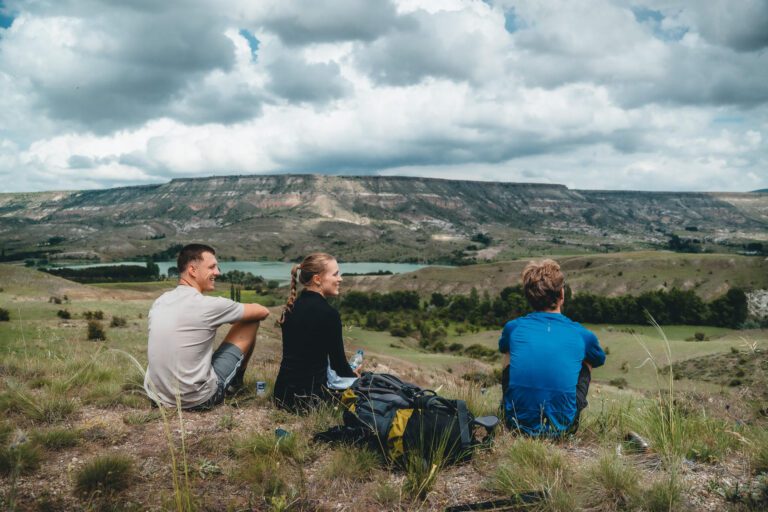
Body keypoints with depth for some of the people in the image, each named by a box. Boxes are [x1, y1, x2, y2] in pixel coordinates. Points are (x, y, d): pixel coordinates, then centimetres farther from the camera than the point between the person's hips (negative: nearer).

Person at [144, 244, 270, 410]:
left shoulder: (159, 301, 4)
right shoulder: (208, 305, -16)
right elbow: (263, 311, -3)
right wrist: (234, 313, 20)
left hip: (157, 396, 7)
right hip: (197, 400, -7)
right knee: (251, 321, 5)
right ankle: (236, 382, 28)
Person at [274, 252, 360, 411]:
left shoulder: (291, 307, 6)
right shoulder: (328, 313, -17)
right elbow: (338, 362, -8)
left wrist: (348, 372, 24)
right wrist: (353, 376, 15)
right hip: (308, 397, -8)